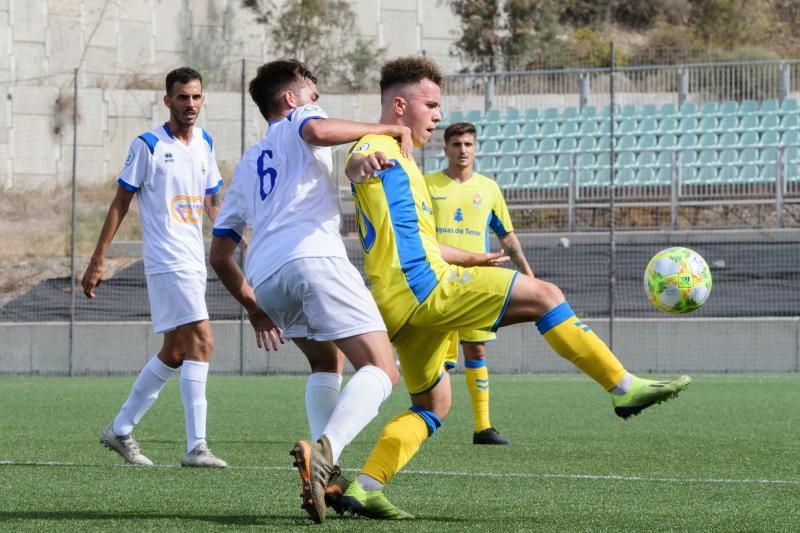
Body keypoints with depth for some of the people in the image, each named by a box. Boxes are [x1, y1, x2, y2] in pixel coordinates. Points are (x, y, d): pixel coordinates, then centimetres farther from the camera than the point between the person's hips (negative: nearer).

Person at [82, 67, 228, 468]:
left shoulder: (204, 144, 12)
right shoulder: (148, 146, -7)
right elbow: (120, 203, -4)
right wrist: (97, 262, -5)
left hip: (194, 262, 8)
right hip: (167, 262, -8)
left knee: (174, 353, 13)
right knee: (202, 342, -18)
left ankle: (120, 429, 27)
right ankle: (195, 447, -20)